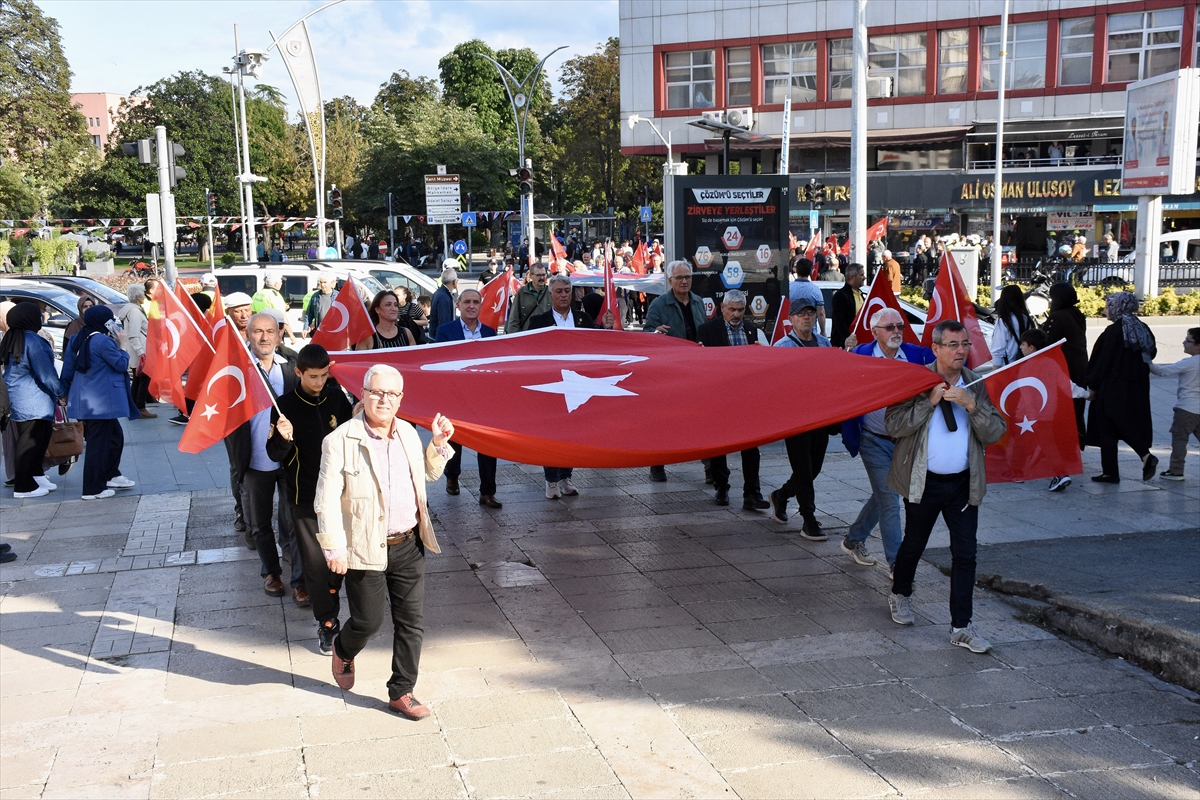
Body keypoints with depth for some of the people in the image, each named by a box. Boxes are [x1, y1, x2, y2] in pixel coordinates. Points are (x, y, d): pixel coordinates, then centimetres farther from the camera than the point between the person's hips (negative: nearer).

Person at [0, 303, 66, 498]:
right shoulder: (32, 342, -17)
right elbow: (46, 374, -17)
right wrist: (61, 391, -1)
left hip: (16, 401, 9)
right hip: (33, 403, -9)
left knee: (27, 442, 15)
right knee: (29, 444, -3)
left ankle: (36, 477, 21)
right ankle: (24, 487, 1)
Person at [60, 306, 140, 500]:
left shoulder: (76, 340, 11)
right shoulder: (103, 341, -16)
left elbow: (68, 370, 16)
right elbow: (121, 364, -10)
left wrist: (67, 392, 26)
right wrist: (122, 344, 1)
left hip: (84, 401, 9)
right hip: (102, 402, -9)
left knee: (115, 436, 22)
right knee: (98, 443, -4)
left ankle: (111, 475, 29)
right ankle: (93, 489, -1)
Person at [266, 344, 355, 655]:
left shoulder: (336, 396, -1)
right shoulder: (286, 405, -10)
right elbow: (274, 454, -12)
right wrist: (282, 437, -32)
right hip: (305, 497, -3)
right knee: (315, 561, -1)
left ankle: (328, 597, 40)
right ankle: (327, 623, 11)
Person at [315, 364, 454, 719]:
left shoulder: (408, 433, 6)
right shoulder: (340, 441, -13)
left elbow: (428, 474, 22)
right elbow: (327, 499, -14)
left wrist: (439, 444, 4)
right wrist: (333, 547, -16)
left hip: (409, 546, 5)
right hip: (365, 549, -5)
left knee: (412, 622, 7)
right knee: (368, 621, 6)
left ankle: (401, 692, 22)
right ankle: (343, 650, 41)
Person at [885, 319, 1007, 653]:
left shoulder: (975, 385, 4)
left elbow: (995, 432, -2)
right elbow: (894, 425, -16)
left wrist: (972, 405, -17)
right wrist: (929, 401, -21)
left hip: (963, 484, 3)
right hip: (923, 483, -2)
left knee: (965, 553, 0)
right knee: (913, 545, 13)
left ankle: (961, 627, 7)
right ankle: (900, 595, 41)